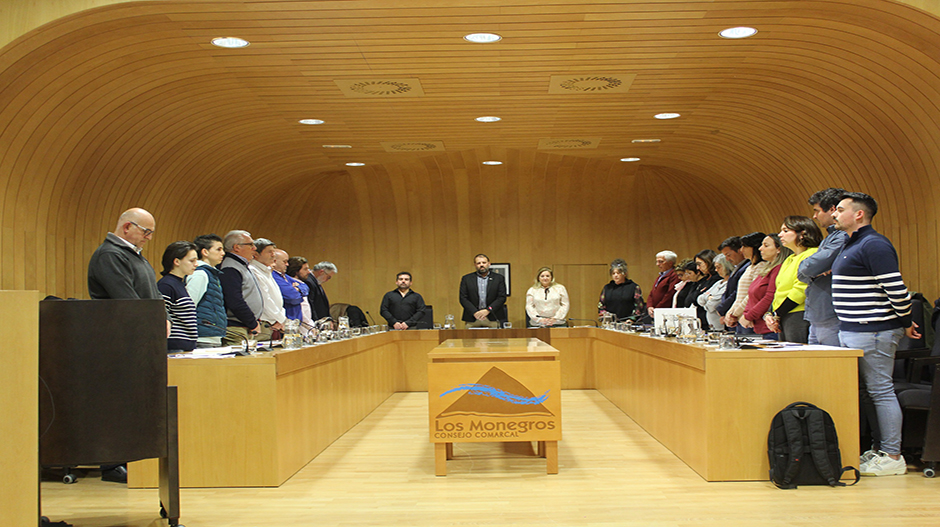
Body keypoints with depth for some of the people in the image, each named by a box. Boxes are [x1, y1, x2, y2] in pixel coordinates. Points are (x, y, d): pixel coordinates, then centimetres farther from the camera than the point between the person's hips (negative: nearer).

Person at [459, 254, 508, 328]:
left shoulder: (499, 278, 8)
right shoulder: (466, 279, 10)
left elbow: (502, 297, 1)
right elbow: (463, 298, 3)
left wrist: (488, 310, -12)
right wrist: (475, 313, -11)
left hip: (492, 319, 0)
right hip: (472, 320, 1)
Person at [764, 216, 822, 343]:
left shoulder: (812, 255, -9)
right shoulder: (789, 260, 22)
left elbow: (800, 291, -16)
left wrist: (776, 315, -11)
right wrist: (770, 314, 5)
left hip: (800, 317, -9)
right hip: (782, 320, 9)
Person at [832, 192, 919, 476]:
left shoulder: (874, 245, -15)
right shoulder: (852, 245, 18)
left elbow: (896, 288, -18)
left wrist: (905, 323, -10)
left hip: (873, 332, -10)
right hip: (851, 332, 10)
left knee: (881, 391, -5)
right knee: (866, 392, 13)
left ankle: (892, 457, 1)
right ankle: (879, 449, 21)